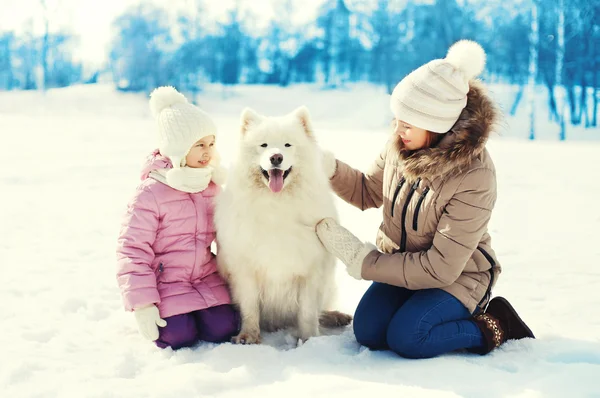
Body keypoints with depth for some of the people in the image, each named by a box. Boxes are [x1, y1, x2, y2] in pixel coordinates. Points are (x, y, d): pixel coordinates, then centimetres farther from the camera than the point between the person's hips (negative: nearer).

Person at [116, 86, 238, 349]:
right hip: (165, 282, -4)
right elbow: (132, 249, -13)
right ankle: (171, 313, 11)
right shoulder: (151, 192, -14)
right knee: (179, 336, -22)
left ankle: (195, 310, 14)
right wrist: (142, 303, -17)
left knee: (222, 329, -17)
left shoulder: (213, 187, 5)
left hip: (206, 278, 4)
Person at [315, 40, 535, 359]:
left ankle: (490, 326, -3)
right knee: (367, 331, -14)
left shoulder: (474, 177, -28)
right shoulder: (401, 145, -10)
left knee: (405, 338, -25)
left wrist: (366, 263, -22)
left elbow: (441, 267, -27)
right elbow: (368, 192, 10)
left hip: (457, 275, -6)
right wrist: (327, 166, -9)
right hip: (403, 265, 6)